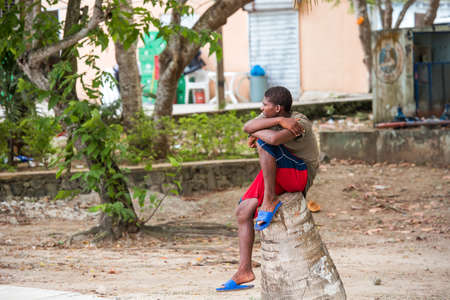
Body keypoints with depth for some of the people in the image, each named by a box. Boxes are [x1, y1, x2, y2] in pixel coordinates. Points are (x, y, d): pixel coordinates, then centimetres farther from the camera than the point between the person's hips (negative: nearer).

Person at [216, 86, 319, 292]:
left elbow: (274, 138, -39)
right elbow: (248, 127, -15)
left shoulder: (300, 123, -19)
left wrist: (256, 134, -17)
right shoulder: (271, 116, 4)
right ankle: (244, 271, 2)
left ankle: (270, 199, -24)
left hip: (298, 175, -9)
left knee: (264, 140, -28)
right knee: (243, 211, 1)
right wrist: (279, 121, -27)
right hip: (278, 176, 9)